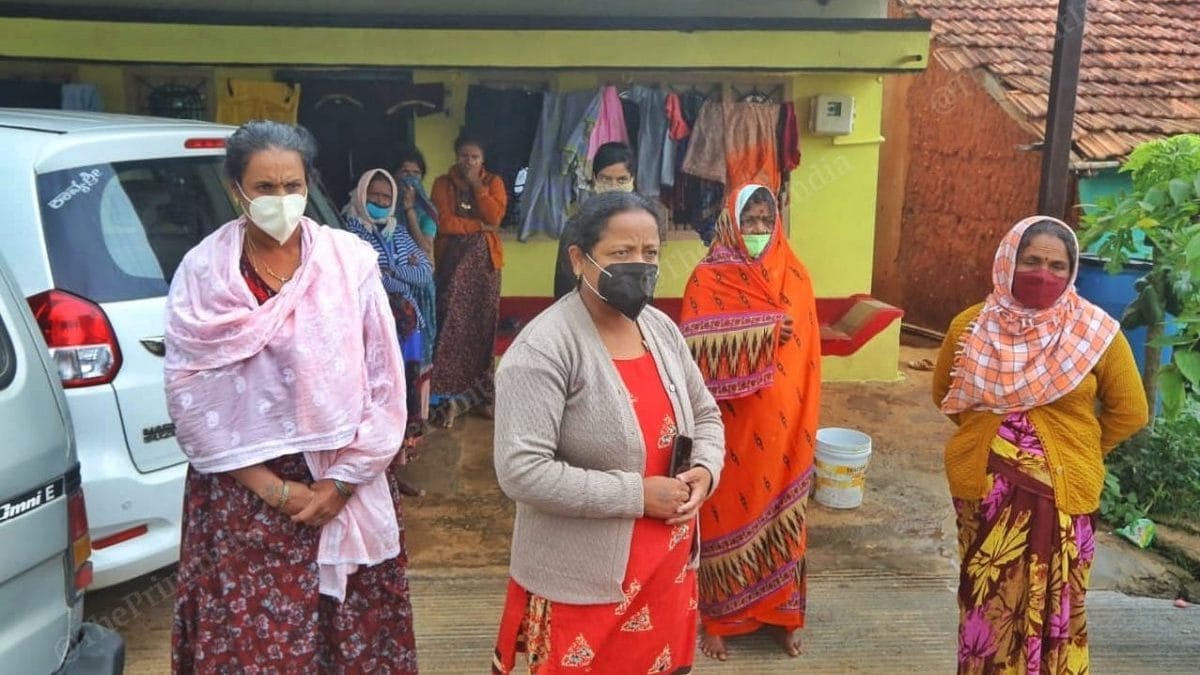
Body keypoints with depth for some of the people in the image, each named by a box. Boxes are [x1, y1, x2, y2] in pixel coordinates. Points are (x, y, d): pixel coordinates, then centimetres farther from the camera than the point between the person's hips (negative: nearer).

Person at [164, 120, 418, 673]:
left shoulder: (350, 259, -3)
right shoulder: (202, 271, -3)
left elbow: (385, 382, -2)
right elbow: (189, 397, -6)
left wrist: (343, 481, -6)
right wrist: (270, 487, -9)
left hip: (347, 484, 1)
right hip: (243, 491, 0)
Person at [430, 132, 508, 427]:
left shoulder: (493, 182, 8)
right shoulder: (442, 183, 4)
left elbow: (494, 217, -8)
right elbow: (443, 223, -9)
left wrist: (476, 184, -8)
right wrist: (479, 225, -8)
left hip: (485, 262, 2)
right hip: (452, 261, -1)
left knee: (483, 325, 3)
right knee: (452, 327, -8)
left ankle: (483, 393, 13)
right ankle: (450, 396, -2)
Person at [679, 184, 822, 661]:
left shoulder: (794, 277, 5)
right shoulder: (707, 279, -7)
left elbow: (807, 353, 8)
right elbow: (696, 349, -19)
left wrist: (803, 422, 6)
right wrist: (764, 329, -22)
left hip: (780, 424, 4)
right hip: (731, 424, -3)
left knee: (779, 508, 12)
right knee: (727, 513, 5)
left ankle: (778, 612, 28)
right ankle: (717, 616, 19)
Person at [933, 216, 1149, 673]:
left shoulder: (1096, 333, -8)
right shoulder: (971, 326, -3)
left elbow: (1130, 411, 3)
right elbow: (943, 392, 15)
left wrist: (1079, 451, 5)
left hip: (1062, 491, -1)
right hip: (985, 487, 1)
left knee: (1055, 607, 6)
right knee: (988, 602, 11)